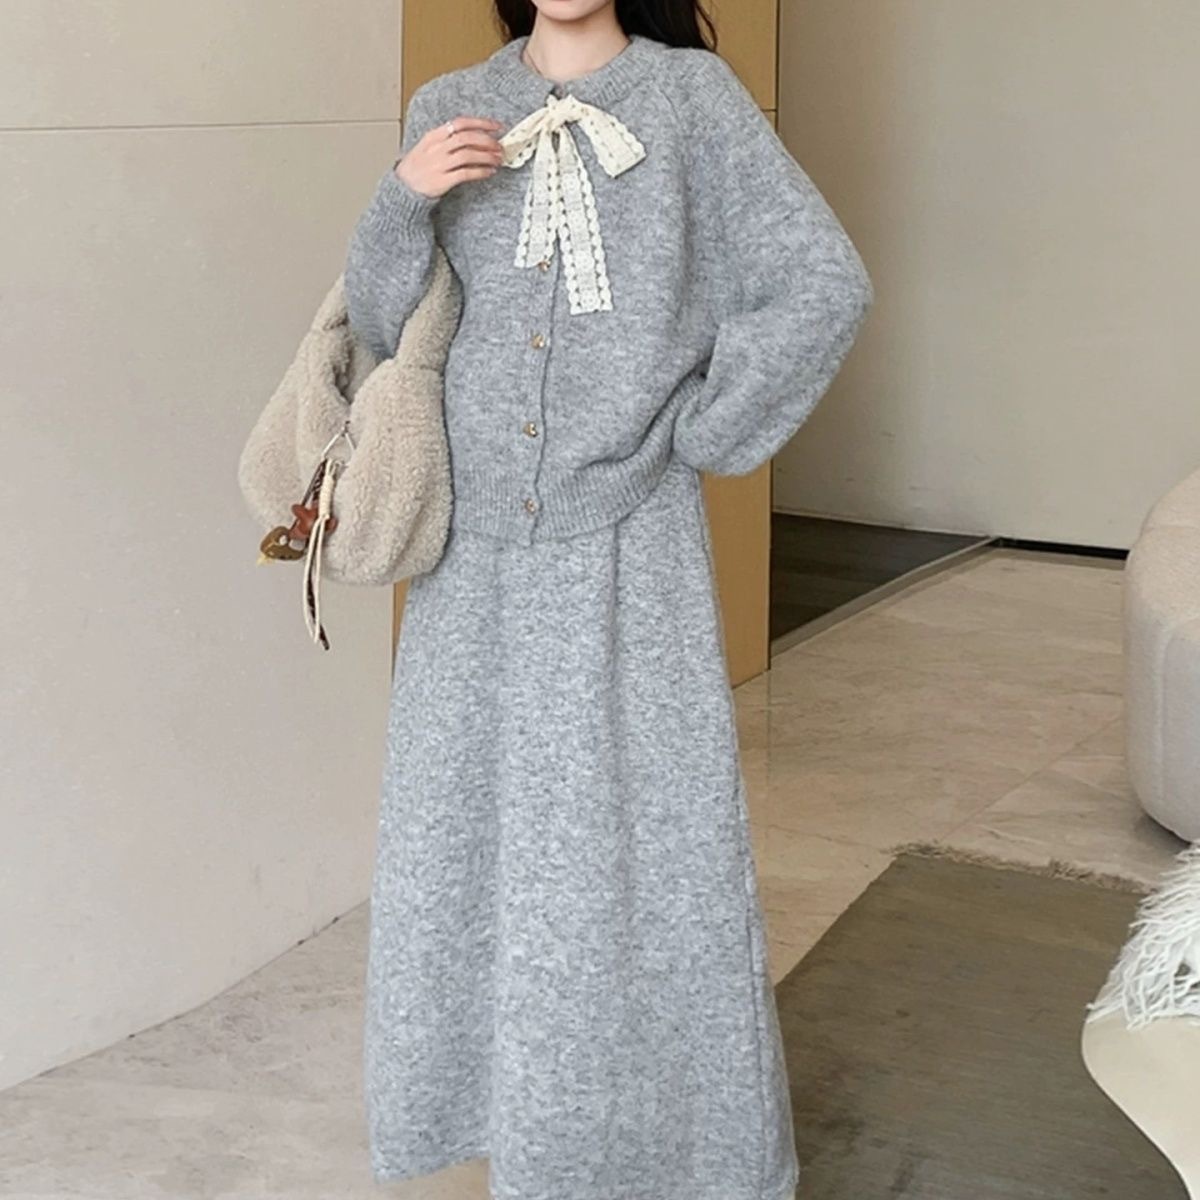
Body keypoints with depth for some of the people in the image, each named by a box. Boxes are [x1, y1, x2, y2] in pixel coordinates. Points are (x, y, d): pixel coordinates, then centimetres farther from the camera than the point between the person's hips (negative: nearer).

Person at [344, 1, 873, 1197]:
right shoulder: (450, 111, 7)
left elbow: (827, 285, -5)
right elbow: (380, 331, 6)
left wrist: (695, 430, -5)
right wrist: (403, 202, -11)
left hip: (628, 538, -3)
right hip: (479, 539, 4)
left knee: (646, 836, 1)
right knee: (470, 825, 10)